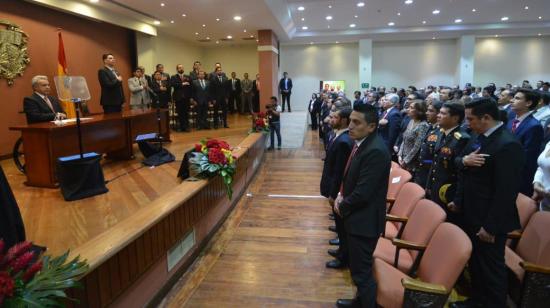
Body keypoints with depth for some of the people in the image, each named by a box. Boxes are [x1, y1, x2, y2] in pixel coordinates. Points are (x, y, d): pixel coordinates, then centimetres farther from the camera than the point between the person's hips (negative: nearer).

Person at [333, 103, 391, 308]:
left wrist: (342, 207, -9)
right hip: (357, 215, 10)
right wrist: (341, 195, 2)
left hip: (364, 219, -10)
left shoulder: (375, 151, -26)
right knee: (359, 266, 25)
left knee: (362, 270, 3)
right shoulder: (362, 143, 4)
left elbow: (363, 193, -26)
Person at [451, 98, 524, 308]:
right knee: (475, 262, 22)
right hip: (472, 214, 9)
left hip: (488, 221, -9)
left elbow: (506, 191, -23)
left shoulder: (507, 144, -22)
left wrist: (491, 226, -21)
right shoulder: (482, 137, 7)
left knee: (491, 267, 8)